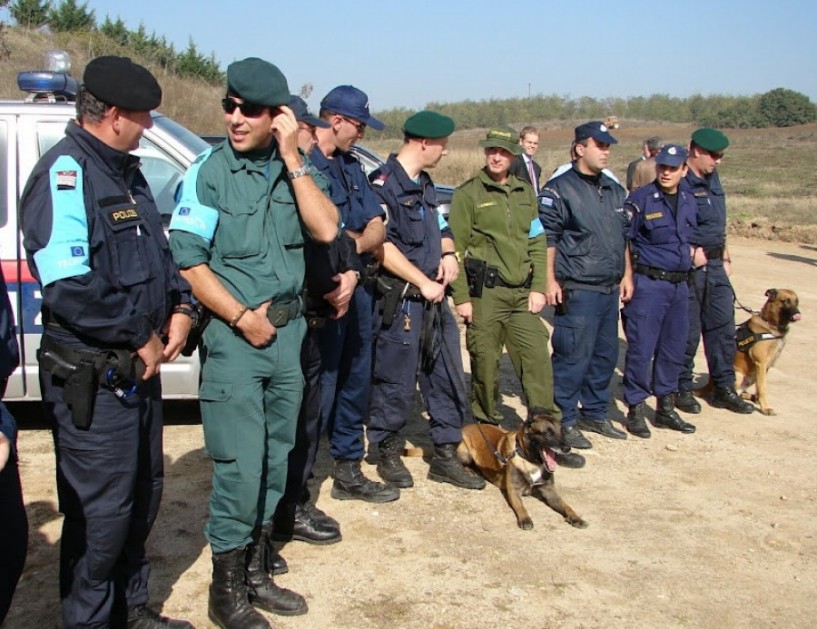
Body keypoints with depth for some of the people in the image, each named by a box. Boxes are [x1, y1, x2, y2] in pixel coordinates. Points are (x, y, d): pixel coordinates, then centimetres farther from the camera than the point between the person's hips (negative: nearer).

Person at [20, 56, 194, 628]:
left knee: (144, 495, 19)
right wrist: (138, 341, -16)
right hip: (90, 379, -9)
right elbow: (68, 286, -26)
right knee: (101, 511, 2)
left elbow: (160, 253, 21)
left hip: (140, 368, 9)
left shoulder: (128, 174, 13)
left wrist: (181, 310, 3)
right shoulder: (66, 173, -17)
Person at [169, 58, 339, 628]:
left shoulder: (293, 169, 6)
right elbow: (187, 261, -11)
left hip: (289, 332, 5)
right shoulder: (209, 172, -8)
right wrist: (243, 317, -12)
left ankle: (256, 572, 28)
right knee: (240, 468, -4)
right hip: (235, 336, -5)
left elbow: (326, 229, -9)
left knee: (275, 460, 13)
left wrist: (293, 159, -11)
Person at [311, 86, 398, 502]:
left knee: (356, 381, 15)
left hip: (358, 287, 9)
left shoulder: (351, 167, 15)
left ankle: (348, 471, 29)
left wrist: (357, 242, -12)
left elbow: (377, 228, 8)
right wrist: (355, 239, -9)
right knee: (320, 388, -4)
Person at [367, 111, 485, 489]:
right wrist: (423, 282, -17)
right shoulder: (384, 184, -12)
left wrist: (448, 253, 4)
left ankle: (445, 457, 21)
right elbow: (380, 245, -20)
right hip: (400, 301, -9)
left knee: (448, 378, 10)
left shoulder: (425, 184, 16)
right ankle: (388, 454, 20)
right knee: (395, 383, 2)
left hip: (433, 299, 9)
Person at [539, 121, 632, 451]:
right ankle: (565, 420, 9)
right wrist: (550, 281, -15)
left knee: (605, 355, 14)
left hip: (610, 289, 8)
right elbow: (546, 238, -11)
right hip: (577, 290, -8)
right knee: (573, 357, -3)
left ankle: (594, 413, 28)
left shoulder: (614, 190, 15)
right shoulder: (559, 189, -8)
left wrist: (626, 274, 17)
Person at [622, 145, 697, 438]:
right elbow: (622, 241, -8)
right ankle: (635, 409, 10)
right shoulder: (640, 199, -8)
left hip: (680, 284, 6)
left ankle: (666, 407, 26)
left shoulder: (689, 202, 10)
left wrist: (697, 252, 9)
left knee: (673, 349, 13)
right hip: (648, 283, -6)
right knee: (641, 348, -2)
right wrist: (627, 279, -12)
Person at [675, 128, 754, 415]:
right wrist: (691, 252, -17)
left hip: (715, 265, 8)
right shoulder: (680, 182, -13)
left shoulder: (713, 178, 14)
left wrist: (725, 256, 20)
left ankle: (724, 388, 19)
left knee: (723, 325, 10)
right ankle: (682, 388, 15)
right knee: (687, 331, 1)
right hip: (688, 267, -8)